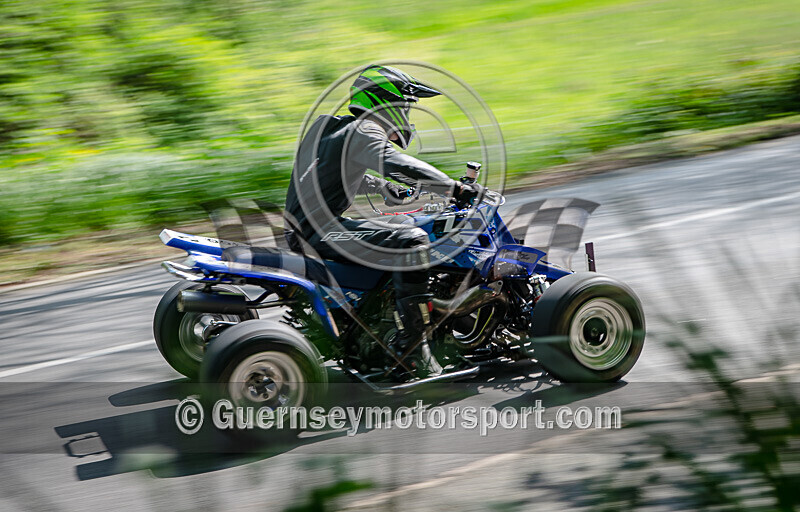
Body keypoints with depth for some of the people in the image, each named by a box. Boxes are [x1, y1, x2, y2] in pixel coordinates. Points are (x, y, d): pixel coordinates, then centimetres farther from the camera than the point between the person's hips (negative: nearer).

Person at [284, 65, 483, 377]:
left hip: (301, 230, 11)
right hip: (322, 231, -11)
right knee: (411, 241, -23)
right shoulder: (363, 132, -10)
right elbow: (396, 164, -28)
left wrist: (381, 187, 44)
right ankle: (412, 345, -25)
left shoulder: (332, 127, 21)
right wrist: (455, 188, -25)